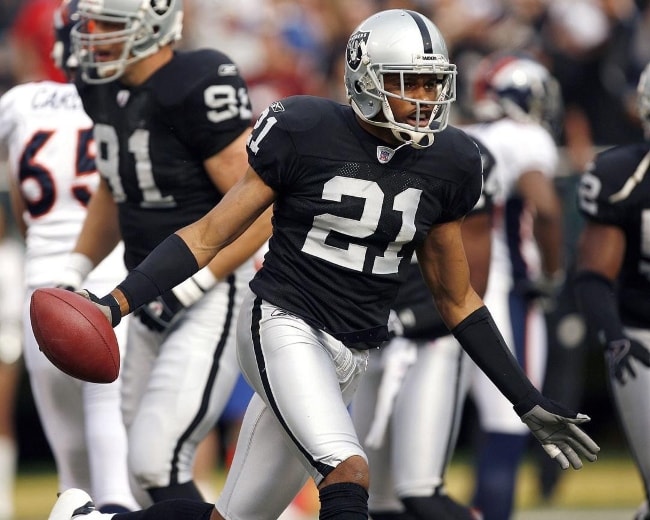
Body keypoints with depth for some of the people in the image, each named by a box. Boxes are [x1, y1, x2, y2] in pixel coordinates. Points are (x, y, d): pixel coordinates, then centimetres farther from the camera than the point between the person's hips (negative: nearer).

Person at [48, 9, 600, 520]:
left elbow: (456, 299, 14)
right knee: (348, 474, -30)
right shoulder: (307, 133, -9)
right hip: (284, 325, -6)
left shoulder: (444, 163, 4)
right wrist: (115, 303, -16)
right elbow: (209, 236, -4)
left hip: (347, 362, 6)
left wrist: (529, 403, 12)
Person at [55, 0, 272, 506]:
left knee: (157, 462, -16)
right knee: (150, 478, 12)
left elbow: (260, 212, -20)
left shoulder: (196, 91, -21)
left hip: (214, 299, -9)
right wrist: (72, 277, 17)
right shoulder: (106, 89, 5)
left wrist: (184, 289, -22)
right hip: (157, 302, 9)